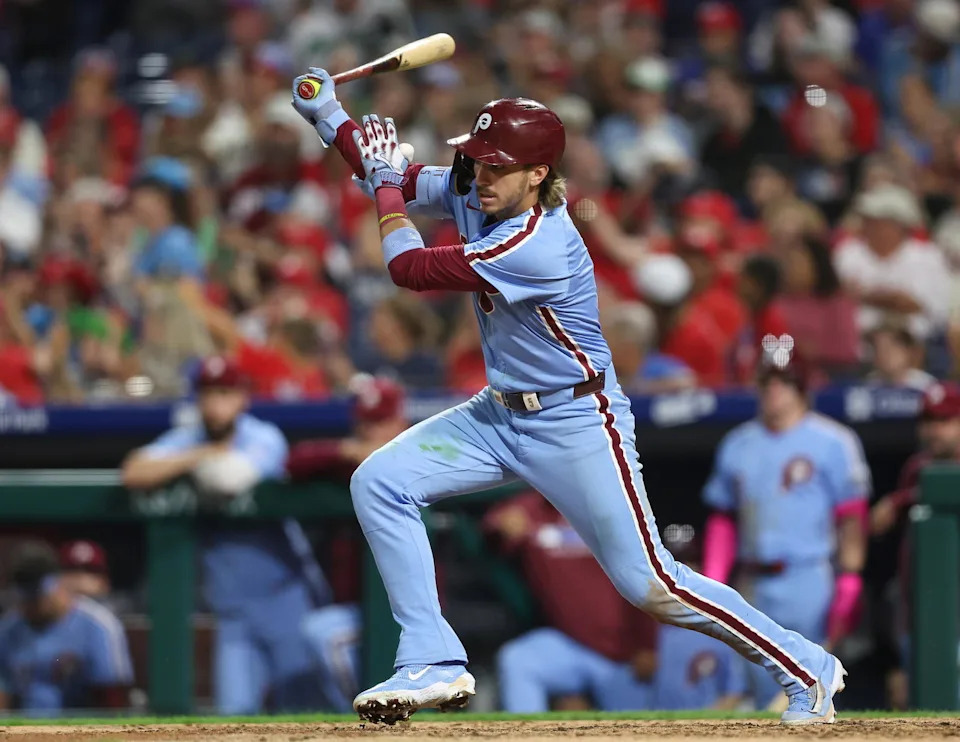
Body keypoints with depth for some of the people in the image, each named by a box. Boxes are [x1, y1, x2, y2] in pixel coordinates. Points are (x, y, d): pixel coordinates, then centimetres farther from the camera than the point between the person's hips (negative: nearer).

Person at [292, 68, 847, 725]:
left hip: (577, 424, -9)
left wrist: (386, 184, -9)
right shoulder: (474, 194, -4)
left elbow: (409, 269, -23)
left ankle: (808, 668, 9)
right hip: (501, 416, 9)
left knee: (649, 584, -7)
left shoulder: (535, 245, -29)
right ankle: (435, 664, -4)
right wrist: (329, 117, 0)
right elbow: (402, 182, 13)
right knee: (378, 483, -6)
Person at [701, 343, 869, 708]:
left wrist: (849, 583, -14)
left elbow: (852, 516, -5)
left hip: (811, 583, -5)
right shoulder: (737, 445, 15)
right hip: (755, 588, 5)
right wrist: (711, 584, 9)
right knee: (765, 690, 6)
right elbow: (722, 520, 17)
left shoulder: (832, 442, -1)